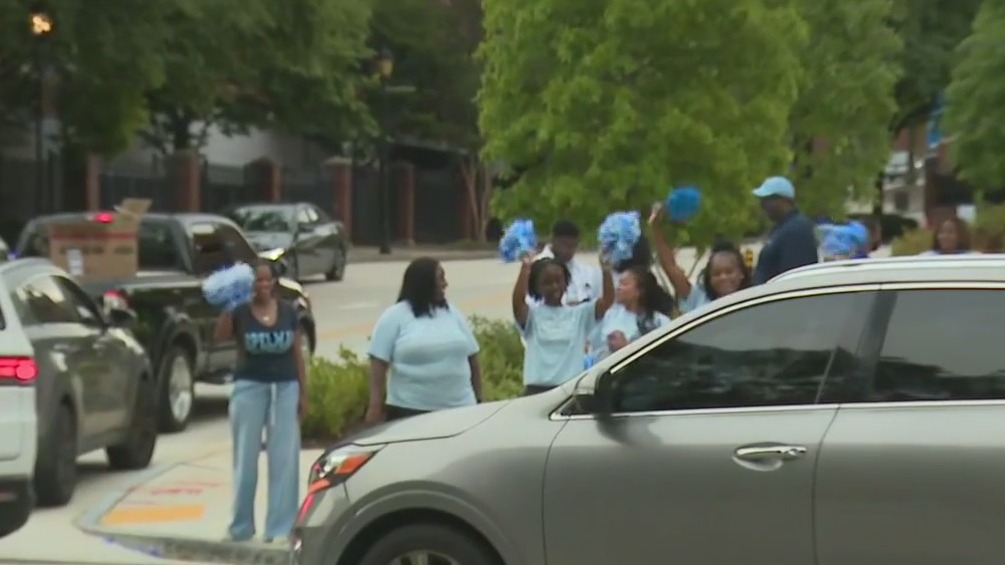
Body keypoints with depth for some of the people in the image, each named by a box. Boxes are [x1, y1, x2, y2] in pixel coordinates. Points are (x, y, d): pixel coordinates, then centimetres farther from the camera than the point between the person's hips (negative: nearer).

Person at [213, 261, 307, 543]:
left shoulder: (288, 312, 5)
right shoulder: (240, 312, -3)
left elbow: (297, 353, 9)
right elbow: (219, 336, -20)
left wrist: (303, 392, 6)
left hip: (285, 387, 2)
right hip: (250, 386, -2)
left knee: (285, 459, -1)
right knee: (246, 458, 6)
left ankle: (280, 528, 4)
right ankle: (241, 526, 17)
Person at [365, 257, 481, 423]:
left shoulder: (453, 315, 12)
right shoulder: (394, 317, -3)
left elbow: (472, 359, 15)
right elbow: (378, 365, -6)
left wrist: (478, 401, 13)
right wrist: (375, 406, -11)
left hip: (459, 409, 5)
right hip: (409, 411, -5)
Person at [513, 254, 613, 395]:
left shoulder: (579, 313, 6)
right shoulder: (532, 314, 1)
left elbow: (607, 300, -7)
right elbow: (517, 302, -20)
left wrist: (606, 271, -23)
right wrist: (525, 270, -31)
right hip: (538, 390, -2)